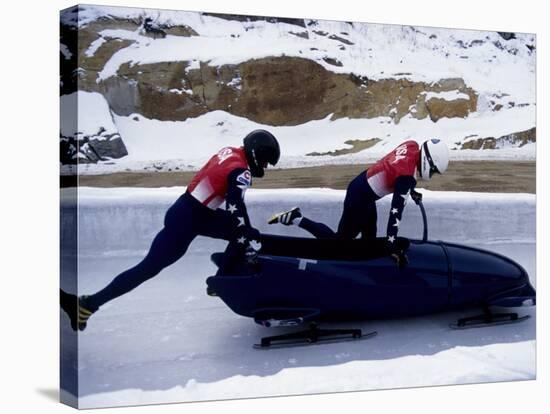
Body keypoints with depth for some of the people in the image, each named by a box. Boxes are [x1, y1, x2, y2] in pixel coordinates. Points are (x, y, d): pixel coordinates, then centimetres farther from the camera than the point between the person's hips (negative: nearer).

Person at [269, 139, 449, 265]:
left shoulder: (412, 146, -7)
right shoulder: (407, 175, -30)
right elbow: (396, 210, -33)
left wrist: (410, 190, 15)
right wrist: (392, 244, -32)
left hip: (362, 185, 10)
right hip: (360, 197, -10)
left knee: (369, 238, 19)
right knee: (341, 239, 6)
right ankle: (296, 219, 6)